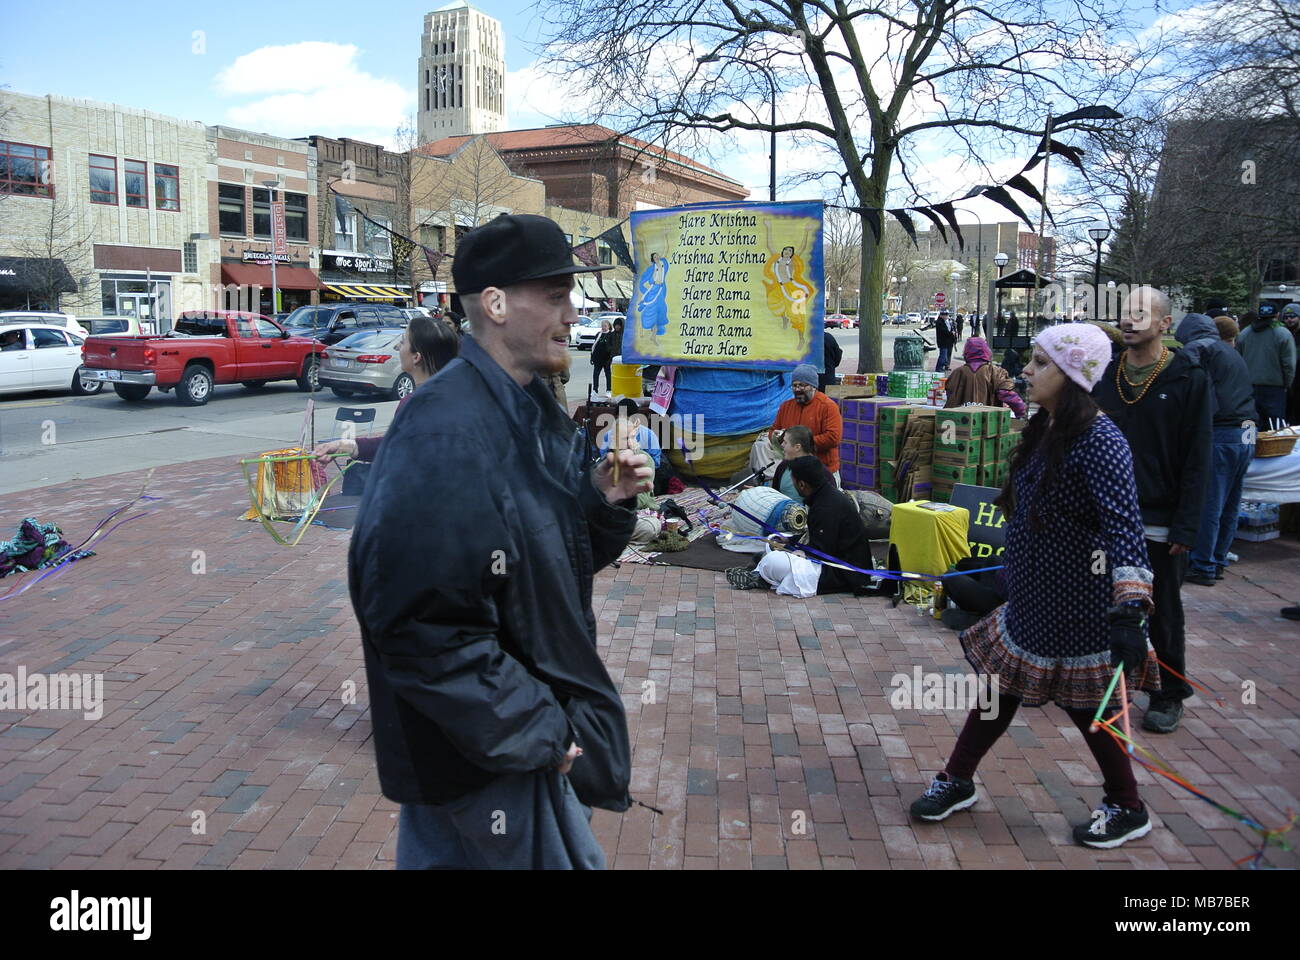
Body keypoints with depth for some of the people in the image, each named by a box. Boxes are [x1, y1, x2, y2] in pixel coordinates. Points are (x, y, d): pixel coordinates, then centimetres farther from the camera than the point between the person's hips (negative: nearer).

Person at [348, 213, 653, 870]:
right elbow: (421, 627, -29)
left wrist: (604, 501, -8)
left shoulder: (535, 412, 5)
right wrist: (535, 735, -22)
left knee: (572, 856, 24)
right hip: (484, 764, -9)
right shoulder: (442, 435, -26)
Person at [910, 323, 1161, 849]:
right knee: (999, 685, 17)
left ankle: (1128, 810, 33)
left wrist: (1128, 611, -39)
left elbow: (1124, 527, -31)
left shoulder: (1098, 439, -23)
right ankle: (957, 781, 33)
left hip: (1077, 606, -8)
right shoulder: (1044, 429, 3)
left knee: (1084, 706, 9)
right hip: (1033, 597, 8)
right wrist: (1008, 571, 25)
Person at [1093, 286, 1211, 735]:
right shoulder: (1105, 377, 6)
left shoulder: (1189, 380, -7)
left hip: (1159, 524, -4)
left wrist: (1185, 528, -14)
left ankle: (1170, 695, 24)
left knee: (1163, 614, 8)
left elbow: (1197, 461, -9)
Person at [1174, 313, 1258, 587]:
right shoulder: (1231, 351, 21)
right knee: (1230, 506, 15)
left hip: (1221, 434, -8)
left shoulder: (1196, 347, -4)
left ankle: (1203, 567, 7)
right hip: (1246, 435, 8)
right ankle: (1218, 561, 24)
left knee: (1207, 506, 0)